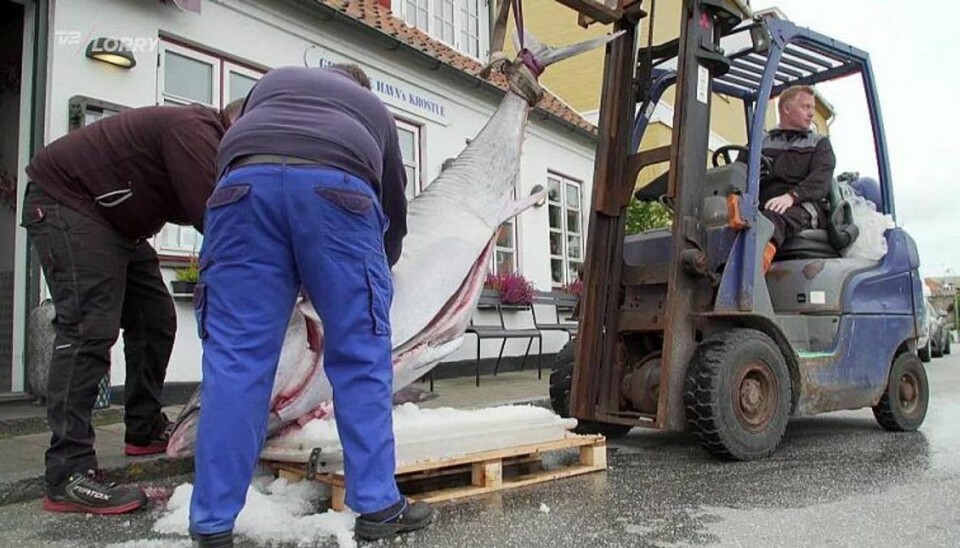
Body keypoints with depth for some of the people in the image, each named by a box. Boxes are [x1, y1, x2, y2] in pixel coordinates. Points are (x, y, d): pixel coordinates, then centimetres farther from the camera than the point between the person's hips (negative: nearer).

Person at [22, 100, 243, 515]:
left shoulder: (209, 141, 7)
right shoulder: (196, 130, -24)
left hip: (114, 220, 10)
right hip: (64, 201, -10)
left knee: (155, 320, 9)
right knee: (89, 329, -19)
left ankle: (145, 432, 21)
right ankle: (69, 476, -20)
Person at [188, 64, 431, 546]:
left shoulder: (273, 81, 41)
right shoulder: (375, 110, 38)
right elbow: (393, 204, 37)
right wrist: (378, 268, 54)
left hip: (247, 182, 2)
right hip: (337, 186, -1)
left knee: (235, 357, 2)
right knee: (361, 355, 6)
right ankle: (378, 506, 10)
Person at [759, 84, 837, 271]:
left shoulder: (819, 143, 24)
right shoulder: (762, 142, 29)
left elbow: (821, 180, 4)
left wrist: (791, 196, -17)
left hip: (803, 205, -2)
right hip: (763, 204, 2)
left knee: (774, 218, -40)